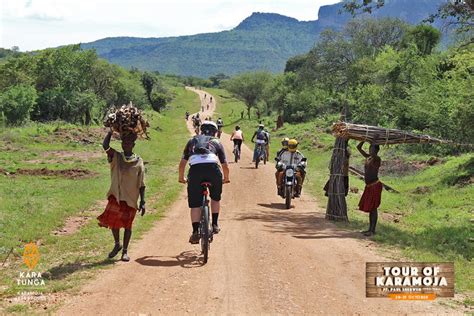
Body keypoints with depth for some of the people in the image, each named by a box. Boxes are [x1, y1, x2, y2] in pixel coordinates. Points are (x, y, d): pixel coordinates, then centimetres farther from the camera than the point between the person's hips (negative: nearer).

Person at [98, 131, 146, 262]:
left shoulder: (138, 162, -1)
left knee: (127, 224, 5)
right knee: (113, 221, 1)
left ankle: (125, 250, 18)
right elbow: (105, 145, -16)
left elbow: (141, 184, -1)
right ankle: (117, 244, 26)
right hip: (115, 196, 1)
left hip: (131, 198, -1)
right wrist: (111, 131, -12)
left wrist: (142, 202, -5)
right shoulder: (116, 157, 3)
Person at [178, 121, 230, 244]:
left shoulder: (192, 141, 31)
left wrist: (181, 178, 40)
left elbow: (182, 163, 25)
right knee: (215, 198, 26)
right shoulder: (216, 142, 28)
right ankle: (215, 225, 25)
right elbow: (225, 166, 25)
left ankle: (195, 232, 0)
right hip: (213, 168, 0)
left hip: (195, 169, 0)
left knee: (195, 204, 8)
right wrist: (226, 178, 43)